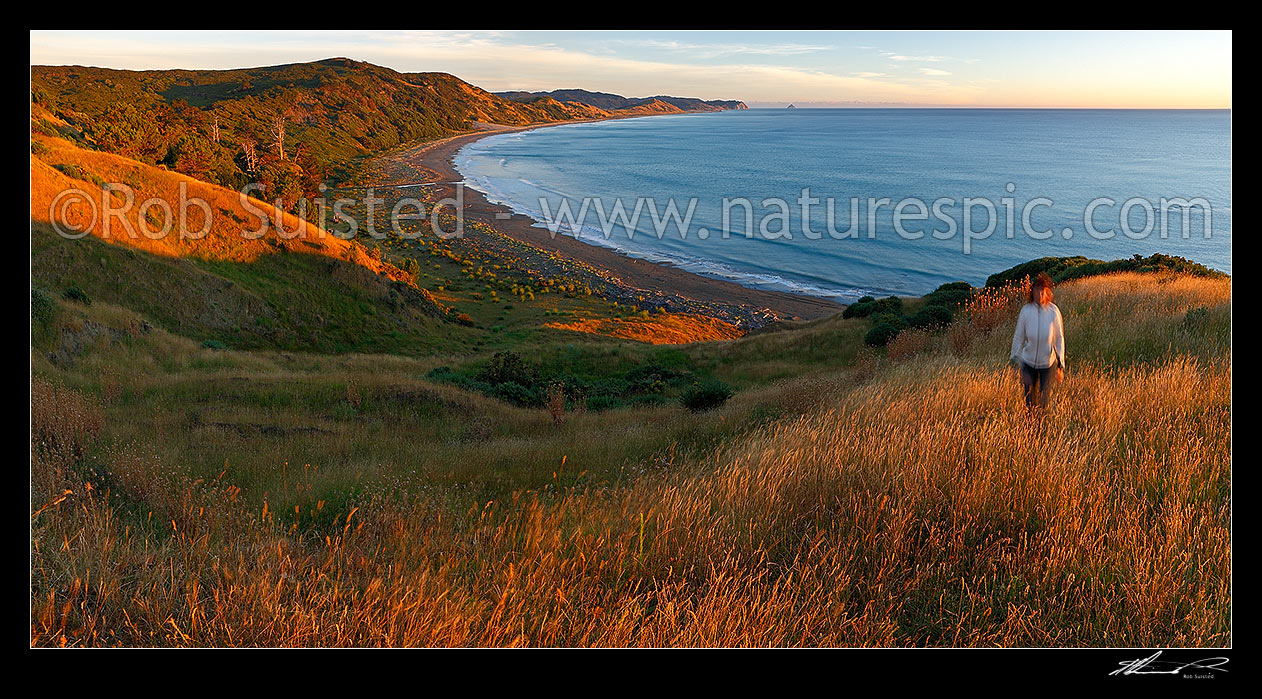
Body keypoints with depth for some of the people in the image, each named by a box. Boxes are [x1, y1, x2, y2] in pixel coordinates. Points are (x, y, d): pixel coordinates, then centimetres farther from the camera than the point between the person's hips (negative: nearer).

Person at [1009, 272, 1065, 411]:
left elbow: (1059, 338, -3)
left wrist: (1061, 364, -2)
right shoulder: (1025, 311, -10)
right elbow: (1018, 337, 0)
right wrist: (1014, 359, 6)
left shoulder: (1054, 311, -12)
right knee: (1029, 401, 11)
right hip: (1028, 362, 1)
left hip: (1048, 363, -1)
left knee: (1045, 400, 11)